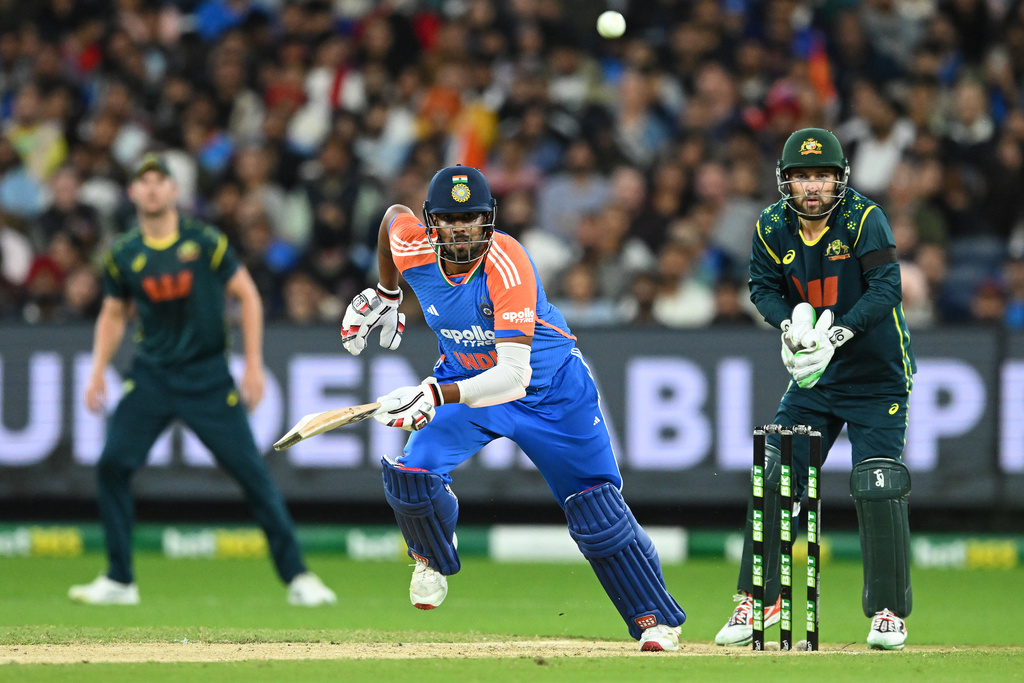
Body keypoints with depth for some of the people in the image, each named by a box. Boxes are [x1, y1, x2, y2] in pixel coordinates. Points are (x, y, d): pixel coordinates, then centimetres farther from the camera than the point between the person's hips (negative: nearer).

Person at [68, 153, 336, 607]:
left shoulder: (204, 242, -6)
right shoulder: (123, 255, 2)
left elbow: (248, 296, -1)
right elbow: (114, 315, 15)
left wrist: (254, 365, -7)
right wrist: (97, 373, 3)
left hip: (208, 377, -2)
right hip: (151, 377, 3)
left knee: (251, 471, -6)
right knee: (112, 464, -10)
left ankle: (297, 577, 2)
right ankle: (119, 581, 2)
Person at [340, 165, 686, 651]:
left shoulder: (507, 265, -36)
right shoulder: (414, 249, -22)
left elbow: (514, 378, -42)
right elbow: (394, 215, 6)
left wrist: (436, 395, -52)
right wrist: (384, 297, 15)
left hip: (549, 388, -4)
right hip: (465, 376, 4)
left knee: (596, 511, -3)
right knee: (411, 473, -19)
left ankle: (655, 619, 14)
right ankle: (434, 559, 13)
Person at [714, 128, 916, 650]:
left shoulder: (865, 219, -18)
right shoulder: (772, 227, -4)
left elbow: (886, 288, -25)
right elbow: (764, 287, 2)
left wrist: (835, 335, -35)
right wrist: (790, 324, -19)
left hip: (877, 376, -4)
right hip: (813, 374, 5)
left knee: (878, 491, -11)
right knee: (774, 484, 1)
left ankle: (888, 612, 1)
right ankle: (757, 600, 13)